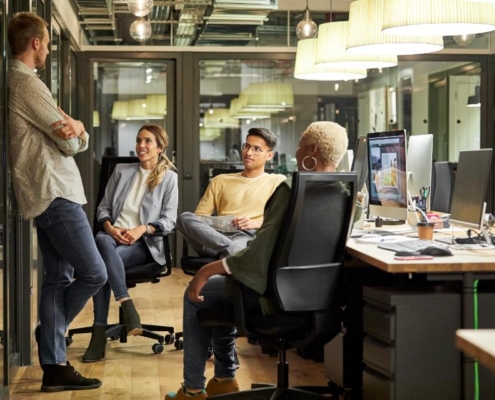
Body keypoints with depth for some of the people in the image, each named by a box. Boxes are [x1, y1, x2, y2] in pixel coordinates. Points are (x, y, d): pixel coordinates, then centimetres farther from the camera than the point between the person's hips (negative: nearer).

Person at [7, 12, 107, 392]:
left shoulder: (19, 82, 20)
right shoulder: (27, 84, -12)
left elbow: (80, 142, 16)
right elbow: (70, 145, -12)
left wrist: (76, 128, -6)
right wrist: (74, 129, 8)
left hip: (50, 194, 10)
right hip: (55, 193, -10)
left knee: (58, 278, 9)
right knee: (94, 273, -7)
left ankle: (54, 365, 10)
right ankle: (50, 333, 11)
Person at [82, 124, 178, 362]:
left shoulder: (169, 178, 8)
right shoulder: (121, 171, 18)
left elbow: (169, 220, 1)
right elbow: (103, 207, 16)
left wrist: (142, 229, -17)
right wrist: (109, 227, -7)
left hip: (145, 243, -3)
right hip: (113, 235, 3)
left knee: (102, 262, -33)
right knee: (102, 241, -37)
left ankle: (100, 333, -32)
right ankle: (127, 307, -40)